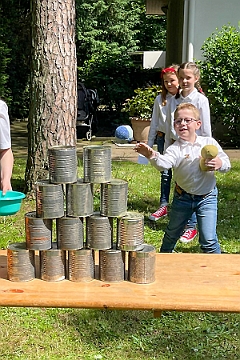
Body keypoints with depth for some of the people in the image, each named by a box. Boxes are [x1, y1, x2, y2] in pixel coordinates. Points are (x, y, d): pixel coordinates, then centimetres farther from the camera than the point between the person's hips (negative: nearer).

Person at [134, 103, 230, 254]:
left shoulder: (210, 143, -7)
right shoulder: (175, 148, -13)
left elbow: (226, 163, 0)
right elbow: (164, 163, -32)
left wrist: (220, 163, -24)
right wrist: (152, 155, -54)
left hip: (206, 197, -1)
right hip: (182, 197, 1)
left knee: (209, 240, -5)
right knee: (172, 232, 21)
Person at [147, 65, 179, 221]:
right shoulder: (160, 99, 7)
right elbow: (154, 123, 13)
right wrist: (149, 144, 13)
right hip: (163, 137, 3)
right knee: (165, 173, 9)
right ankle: (163, 206, 18)